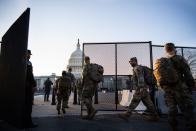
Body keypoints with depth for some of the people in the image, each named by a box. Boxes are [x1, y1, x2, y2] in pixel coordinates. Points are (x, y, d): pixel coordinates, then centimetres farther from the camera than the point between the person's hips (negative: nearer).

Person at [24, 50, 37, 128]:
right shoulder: (28, 63, -11)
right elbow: (30, 75, -19)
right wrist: (34, 84, -14)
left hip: (24, 86, 9)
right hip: (28, 86, -9)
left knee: (25, 103, 15)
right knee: (29, 104, -5)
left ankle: (24, 121, 24)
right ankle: (28, 123, 1)